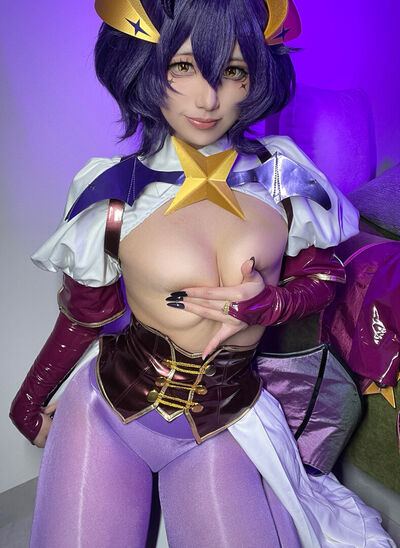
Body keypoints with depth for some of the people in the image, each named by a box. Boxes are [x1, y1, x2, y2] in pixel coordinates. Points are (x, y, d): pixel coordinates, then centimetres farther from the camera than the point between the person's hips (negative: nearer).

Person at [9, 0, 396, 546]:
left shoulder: (280, 178, -7)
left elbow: (325, 275, 6)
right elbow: (81, 318, 1)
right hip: (108, 410, 0)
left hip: (224, 422, 2)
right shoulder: (115, 197, -13)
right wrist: (30, 404, 14)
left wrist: (267, 304, -16)